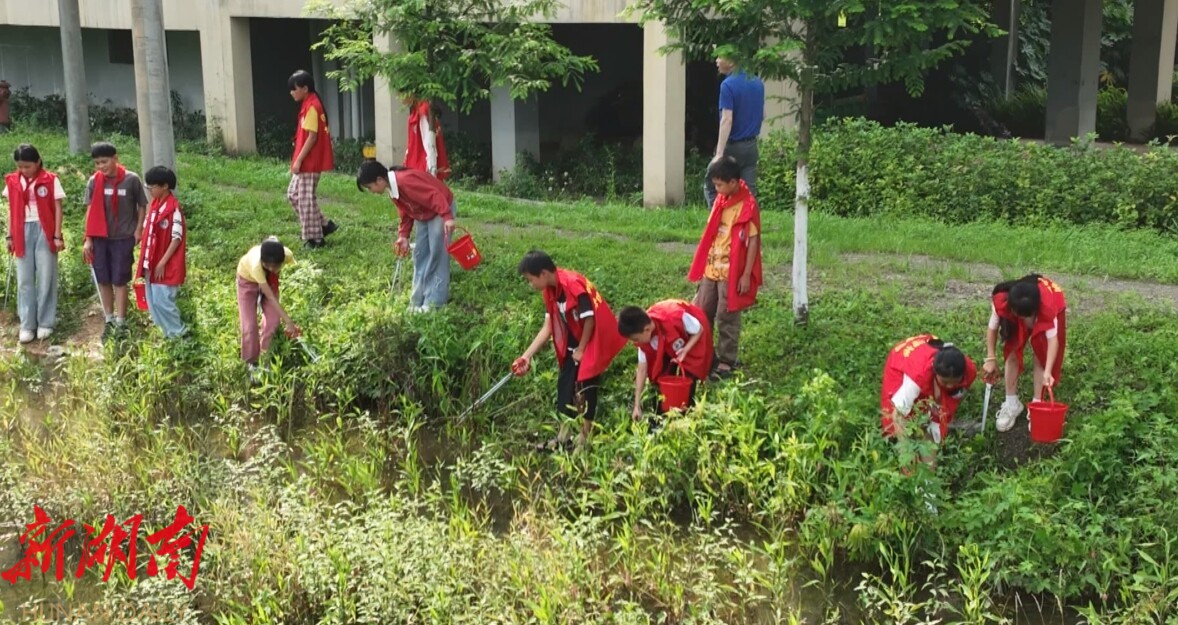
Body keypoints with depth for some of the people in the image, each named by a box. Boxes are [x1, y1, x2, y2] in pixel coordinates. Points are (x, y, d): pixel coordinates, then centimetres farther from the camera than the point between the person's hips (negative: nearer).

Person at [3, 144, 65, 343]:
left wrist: (57, 236, -8)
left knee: (46, 278, 3)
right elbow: (11, 210, 10)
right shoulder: (12, 182, 5)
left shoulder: (50, 180, -4)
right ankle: (27, 325, 8)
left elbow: (57, 209, -3)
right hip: (23, 232, 3)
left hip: (44, 231, -3)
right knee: (24, 280, 4)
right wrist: (10, 236, 7)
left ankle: (45, 323, 11)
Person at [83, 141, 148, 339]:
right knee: (103, 280, 8)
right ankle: (109, 320, 20)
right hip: (100, 238, 3)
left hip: (123, 238, -3)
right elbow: (90, 210, 2)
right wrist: (88, 238, 0)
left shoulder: (131, 179, -10)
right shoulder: (94, 181, -2)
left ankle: (121, 323, 9)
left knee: (119, 280, 1)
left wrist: (138, 229, -6)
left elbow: (142, 205, 1)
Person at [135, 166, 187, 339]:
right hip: (152, 263, 9)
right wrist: (146, 260, 11)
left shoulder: (173, 208, -17)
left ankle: (178, 335, 8)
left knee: (163, 301, -6)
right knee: (153, 302, 12)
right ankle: (169, 333, 22)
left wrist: (162, 262, -17)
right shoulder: (155, 204, 8)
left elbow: (177, 238, -17)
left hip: (165, 266, -9)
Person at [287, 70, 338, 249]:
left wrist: (298, 160, -19)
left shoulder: (312, 107, -17)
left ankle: (315, 238, 6)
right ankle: (324, 225, 20)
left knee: (306, 199, -3)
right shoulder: (308, 105, 13)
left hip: (310, 162, -10)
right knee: (293, 194, 15)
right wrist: (298, 160, 20)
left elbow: (312, 137, -21)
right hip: (306, 161, 10)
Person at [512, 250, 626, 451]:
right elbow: (548, 327, 3)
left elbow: (589, 319, -23)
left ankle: (584, 441, 7)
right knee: (565, 385, 10)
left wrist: (581, 350, -14)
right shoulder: (550, 290, 1)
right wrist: (527, 356, -2)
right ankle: (562, 439, 18)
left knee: (584, 390, -4)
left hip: (594, 342, -9)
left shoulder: (573, 284, -25)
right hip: (575, 344, 9)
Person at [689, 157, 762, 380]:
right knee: (701, 313, 12)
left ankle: (726, 362, 11)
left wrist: (746, 275, -16)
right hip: (712, 268, 7)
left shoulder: (748, 206, -15)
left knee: (727, 318, 1)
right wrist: (704, 264, 14)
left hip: (732, 272, -7)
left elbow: (753, 242, -14)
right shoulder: (721, 201, 7)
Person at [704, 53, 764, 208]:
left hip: (733, 147, -7)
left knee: (711, 186, 6)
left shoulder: (728, 85, -16)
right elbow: (762, 115, 15)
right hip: (752, 147, 7)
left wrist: (719, 154, -25)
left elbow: (727, 120, -23)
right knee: (749, 192, 7)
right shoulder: (757, 83, 6)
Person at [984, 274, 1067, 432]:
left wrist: (1048, 371, -54)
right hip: (1017, 307, 2)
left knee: (1041, 355, -11)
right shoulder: (1001, 301, -39)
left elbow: (1052, 338, -45)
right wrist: (991, 358, -28)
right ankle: (1011, 403, 4)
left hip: (1049, 307, -2)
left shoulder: (1048, 305, -45)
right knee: (1011, 352, -7)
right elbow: (992, 328, -23)